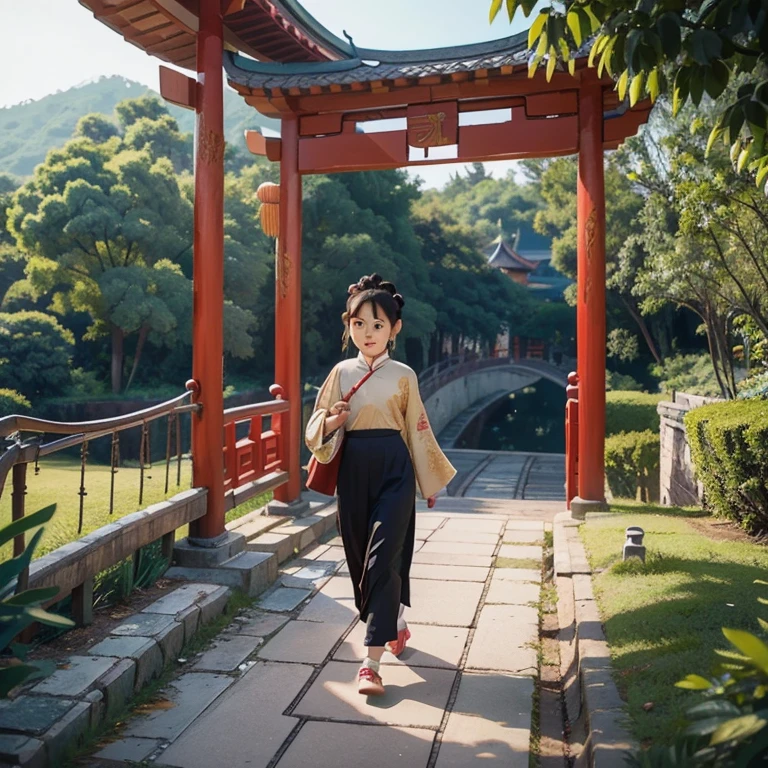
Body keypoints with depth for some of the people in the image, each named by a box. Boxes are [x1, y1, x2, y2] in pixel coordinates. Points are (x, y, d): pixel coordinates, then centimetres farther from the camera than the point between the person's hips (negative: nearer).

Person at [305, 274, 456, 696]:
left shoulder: (403, 376, 0)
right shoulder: (341, 372, 5)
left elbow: (418, 430, 5)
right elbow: (317, 427, 10)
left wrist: (430, 482, 9)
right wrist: (331, 423, -14)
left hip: (393, 470, -3)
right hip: (353, 469, 3)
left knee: (383, 559, -10)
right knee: (360, 557, 12)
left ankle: (372, 661, -6)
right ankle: (394, 625, 37)